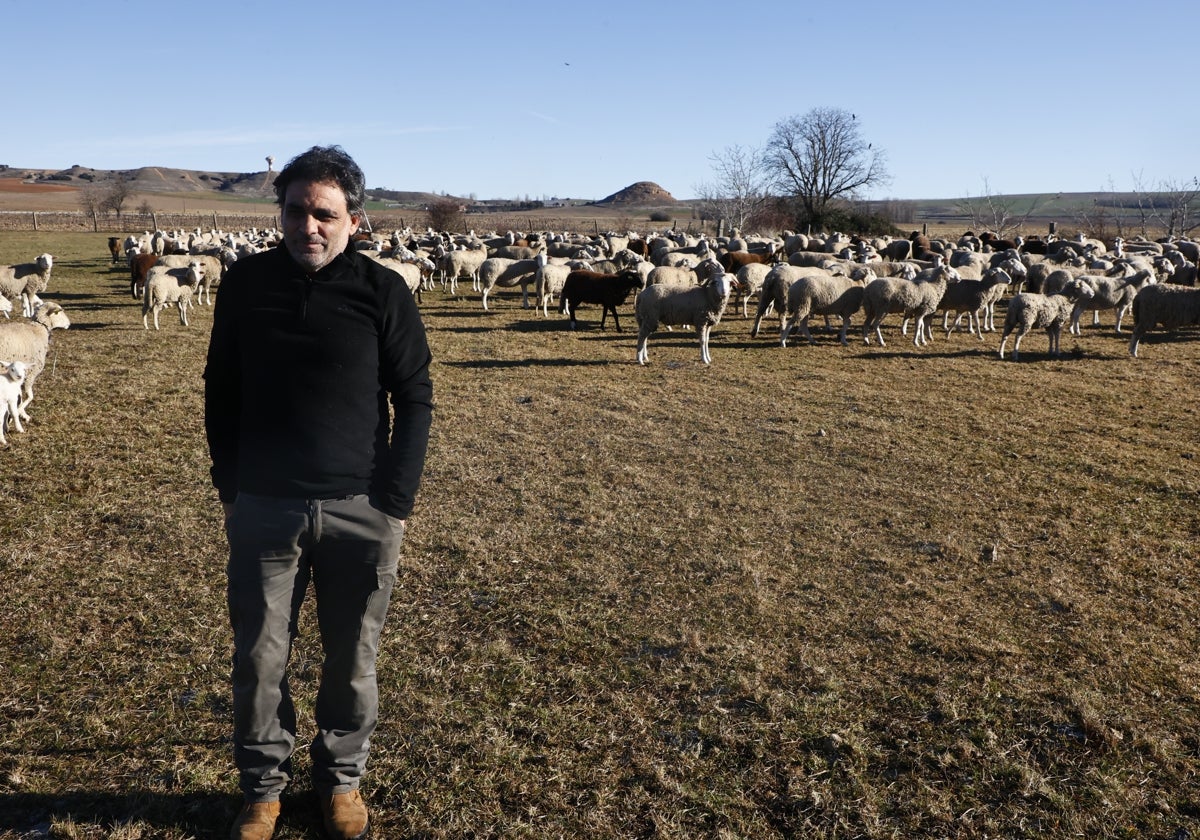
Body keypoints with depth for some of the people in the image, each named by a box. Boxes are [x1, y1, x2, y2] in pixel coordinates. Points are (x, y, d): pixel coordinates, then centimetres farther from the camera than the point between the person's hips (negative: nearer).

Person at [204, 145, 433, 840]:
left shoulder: (383, 292, -5)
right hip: (263, 509, 2)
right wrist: (230, 488, 4)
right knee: (260, 658, 9)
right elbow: (221, 392, 9)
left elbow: (415, 400, -2)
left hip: (361, 512, -1)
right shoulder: (246, 283, 1)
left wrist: (396, 503, -6)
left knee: (354, 659, 10)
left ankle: (342, 777, 32)